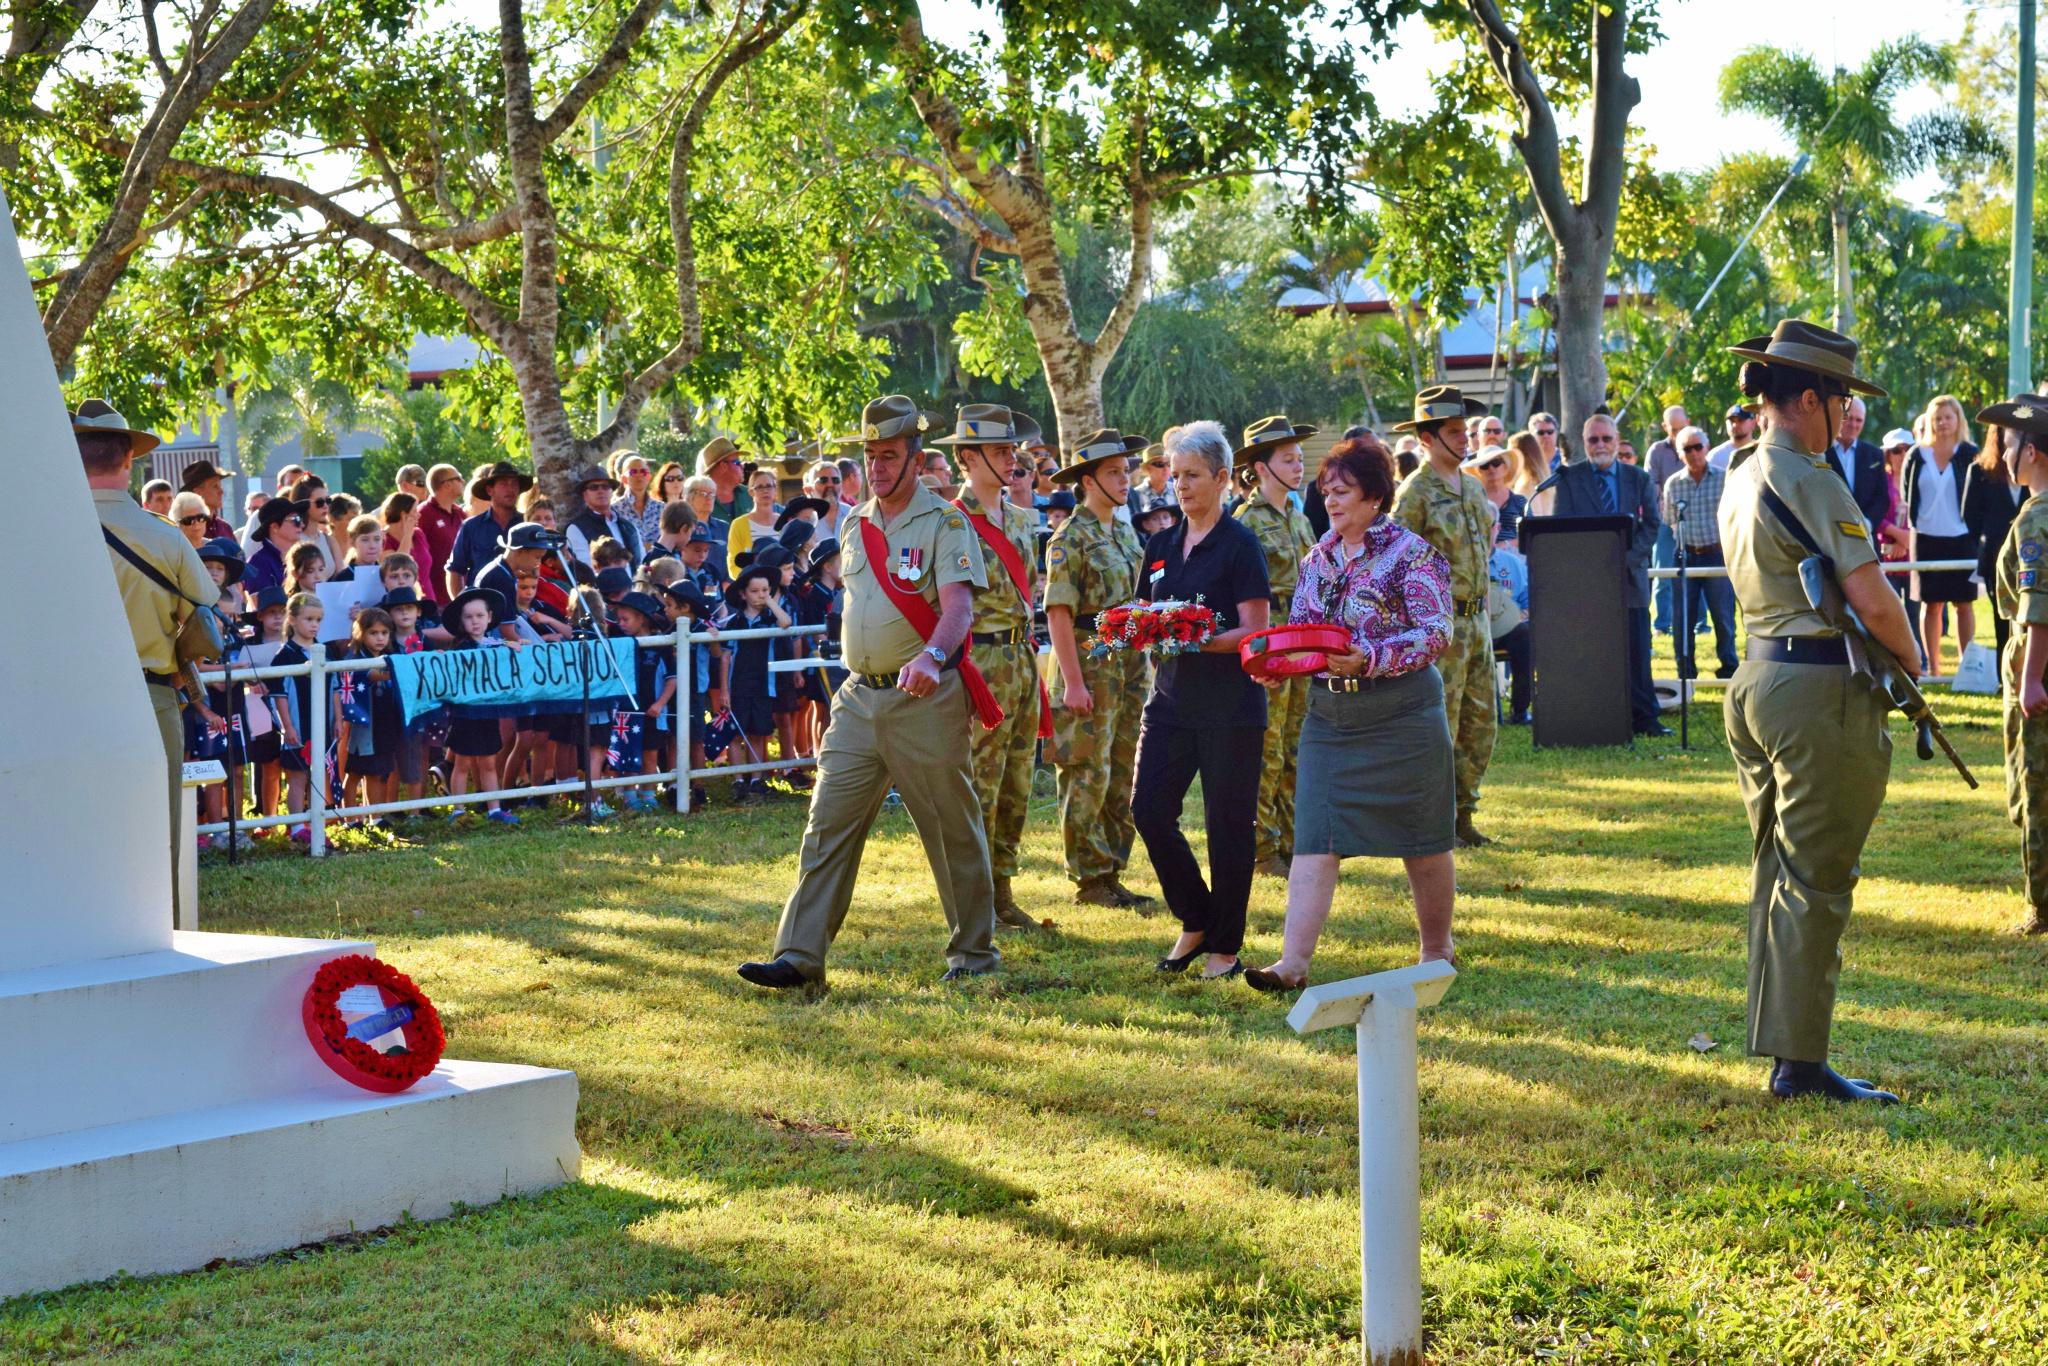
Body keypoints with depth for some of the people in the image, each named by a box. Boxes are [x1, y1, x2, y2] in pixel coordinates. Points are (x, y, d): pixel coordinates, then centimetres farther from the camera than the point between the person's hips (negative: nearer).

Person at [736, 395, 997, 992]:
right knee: (828, 826, -2)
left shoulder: (944, 523, -8)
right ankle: (799, 957, -3)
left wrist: (932, 656, -40)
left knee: (954, 833, 4)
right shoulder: (854, 526, 13)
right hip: (858, 697, 6)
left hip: (925, 701, -6)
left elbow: (958, 606, -22)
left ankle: (974, 953, 18)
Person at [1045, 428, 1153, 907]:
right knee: (1088, 777, -4)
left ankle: (1111, 874, 18)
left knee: (1124, 775, 10)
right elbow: (1058, 614, -15)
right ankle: (1089, 880, 1)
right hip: (1089, 665, -8)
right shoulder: (1070, 539, -10)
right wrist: (1073, 682, -20)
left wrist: (1143, 666, 17)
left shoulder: (1126, 534, 15)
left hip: (1131, 665, 8)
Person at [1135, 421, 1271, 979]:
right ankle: (1196, 922, 17)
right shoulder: (1162, 545, 12)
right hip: (1172, 697, 6)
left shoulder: (1240, 545, -6)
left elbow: (1255, 631, -11)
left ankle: (1226, 947, 11)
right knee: (1149, 809, -2)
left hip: (1230, 703, -6)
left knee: (1228, 823, 0)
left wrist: (1200, 642, -25)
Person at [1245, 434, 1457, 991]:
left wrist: (1369, 659, -26)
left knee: (1422, 841, 8)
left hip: (1401, 713, -5)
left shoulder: (1410, 553, -8)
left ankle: (1438, 950, 25)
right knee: (1314, 840, -5)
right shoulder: (1318, 559, 11)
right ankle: (1293, 962, -9)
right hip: (1329, 712, 5)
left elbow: (1437, 633, -15)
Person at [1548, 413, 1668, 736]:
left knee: (1637, 652, 1)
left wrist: (1626, 558, -10)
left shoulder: (1639, 479, 11)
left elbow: (1652, 524, 5)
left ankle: (1644, 717, 6)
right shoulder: (1568, 478, 5)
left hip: (1630, 576, 2)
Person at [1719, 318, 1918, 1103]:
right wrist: (1911, 664, -2)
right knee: (1815, 883, -4)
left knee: (1778, 875, 14)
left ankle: (1779, 1045, 20)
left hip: (1759, 678, 9)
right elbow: (1872, 601, -20)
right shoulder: (1808, 480, -15)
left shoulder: (1739, 479, 14)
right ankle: (1800, 1062, -1)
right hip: (1820, 690, -9)